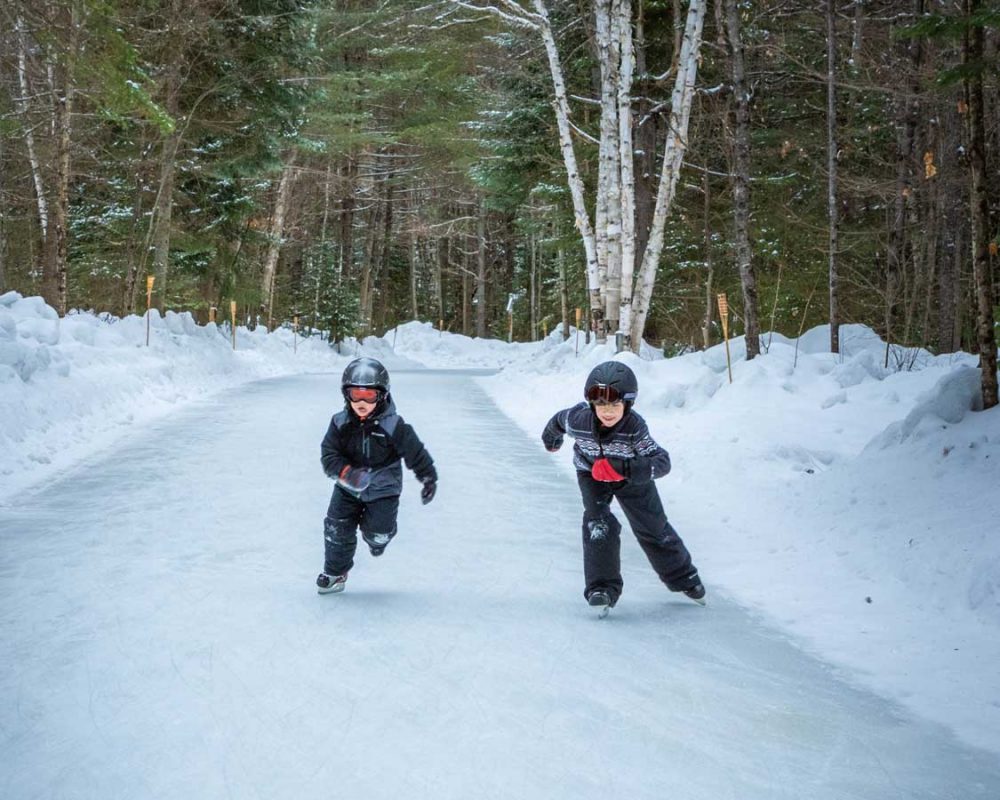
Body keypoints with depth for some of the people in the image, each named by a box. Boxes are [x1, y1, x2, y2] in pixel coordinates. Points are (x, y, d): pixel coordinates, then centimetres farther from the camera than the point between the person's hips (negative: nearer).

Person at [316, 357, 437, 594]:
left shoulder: (393, 425, -19)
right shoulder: (340, 423, -12)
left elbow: (415, 452, -8)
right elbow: (328, 454, -13)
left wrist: (429, 478, 1)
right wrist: (346, 472, -32)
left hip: (383, 488, -2)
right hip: (348, 488, 3)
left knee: (378, 532, -9)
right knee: (337, 529, 0)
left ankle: (376, 539, 31)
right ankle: (334, 573, 21)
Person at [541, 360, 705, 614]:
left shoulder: (635, 427, -40)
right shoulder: (578, 420, -34)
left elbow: (662, 462, -45)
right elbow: (558, 421, -9)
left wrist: (623, 468, -60)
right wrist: (552, 440, 15)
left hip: (631, 477, 0)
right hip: (591, 474, 0)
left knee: (652, 526, 11)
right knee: (598, 523, -22)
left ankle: (682, 576, 33)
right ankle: (602, 588, -14)